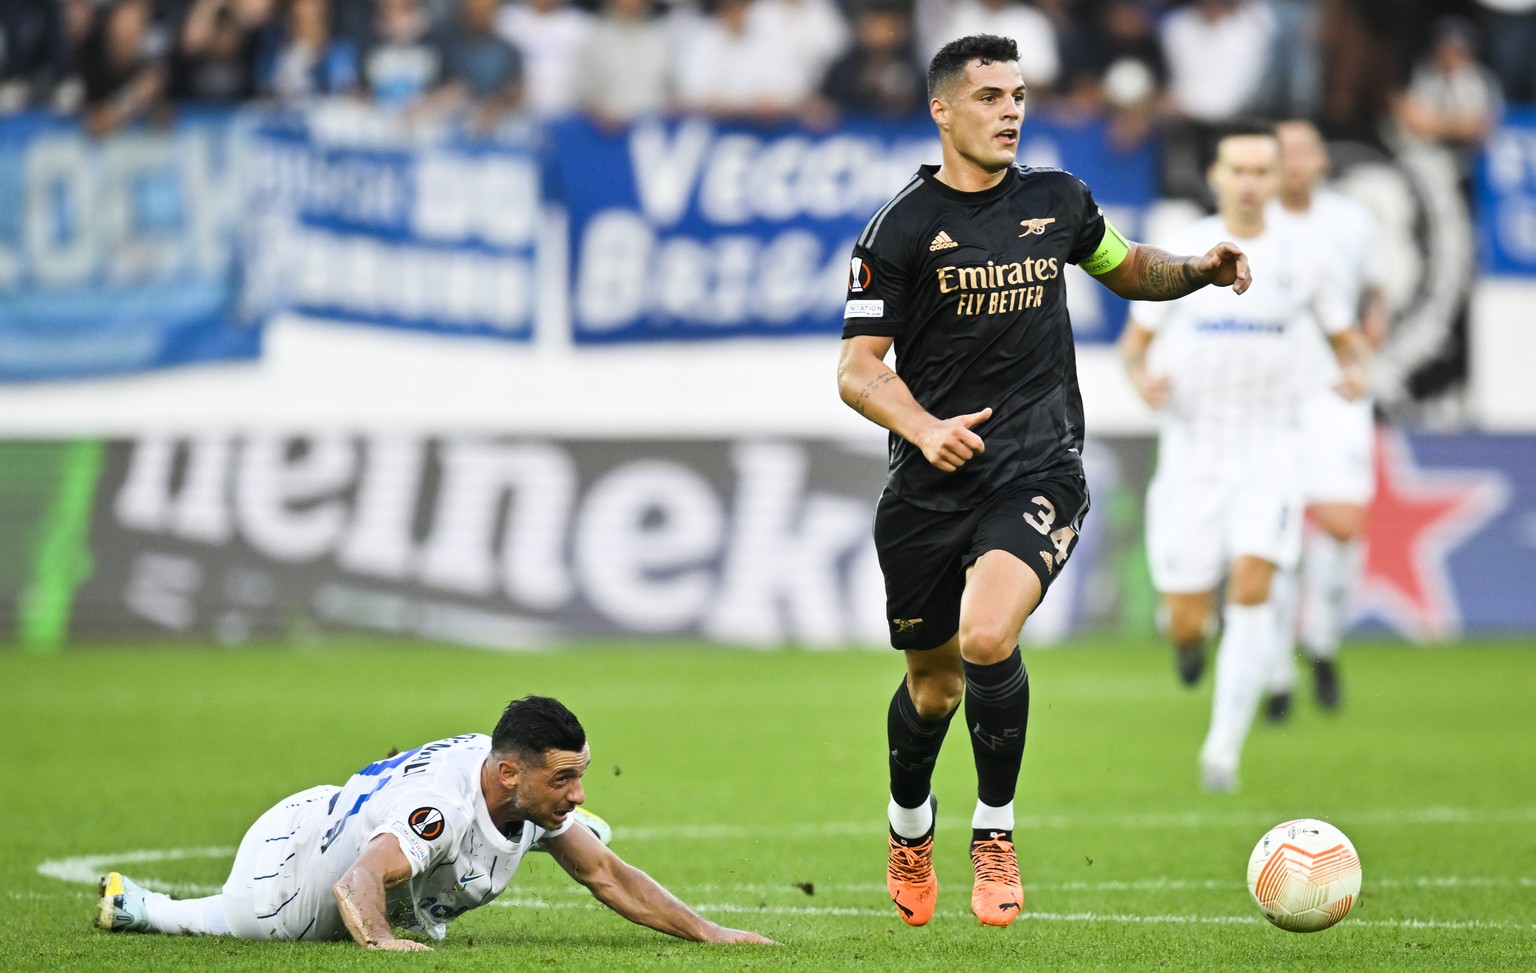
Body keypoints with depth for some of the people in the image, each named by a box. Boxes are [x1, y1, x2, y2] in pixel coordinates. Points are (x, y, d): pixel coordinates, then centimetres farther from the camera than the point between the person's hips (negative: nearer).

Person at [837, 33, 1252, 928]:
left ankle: (996, 829, -6)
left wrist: (1203, 270, 5)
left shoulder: (1056, 201, 7)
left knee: (987, 639, -26)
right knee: (934, 686, 12)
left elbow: (1128, 270, 26)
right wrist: (924, 428, -26)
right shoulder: (902, 227, -4)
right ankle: (910, 825, 43)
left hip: (1038, 474, 0)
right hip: (929, 486, 0)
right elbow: (858, 370, -6)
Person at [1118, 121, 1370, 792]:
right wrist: (1142, 378, -16)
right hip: (1190, 453, 0)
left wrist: (1354, 371, -9)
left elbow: (1344, 337, 14)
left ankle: (1225, 746, -18)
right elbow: (1134, 341, 7)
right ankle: (1191, 635, 39)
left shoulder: (1303, 258, 3)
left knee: (1251, 585, -23)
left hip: (1268, 452, 0)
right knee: (1187, 624, -1)